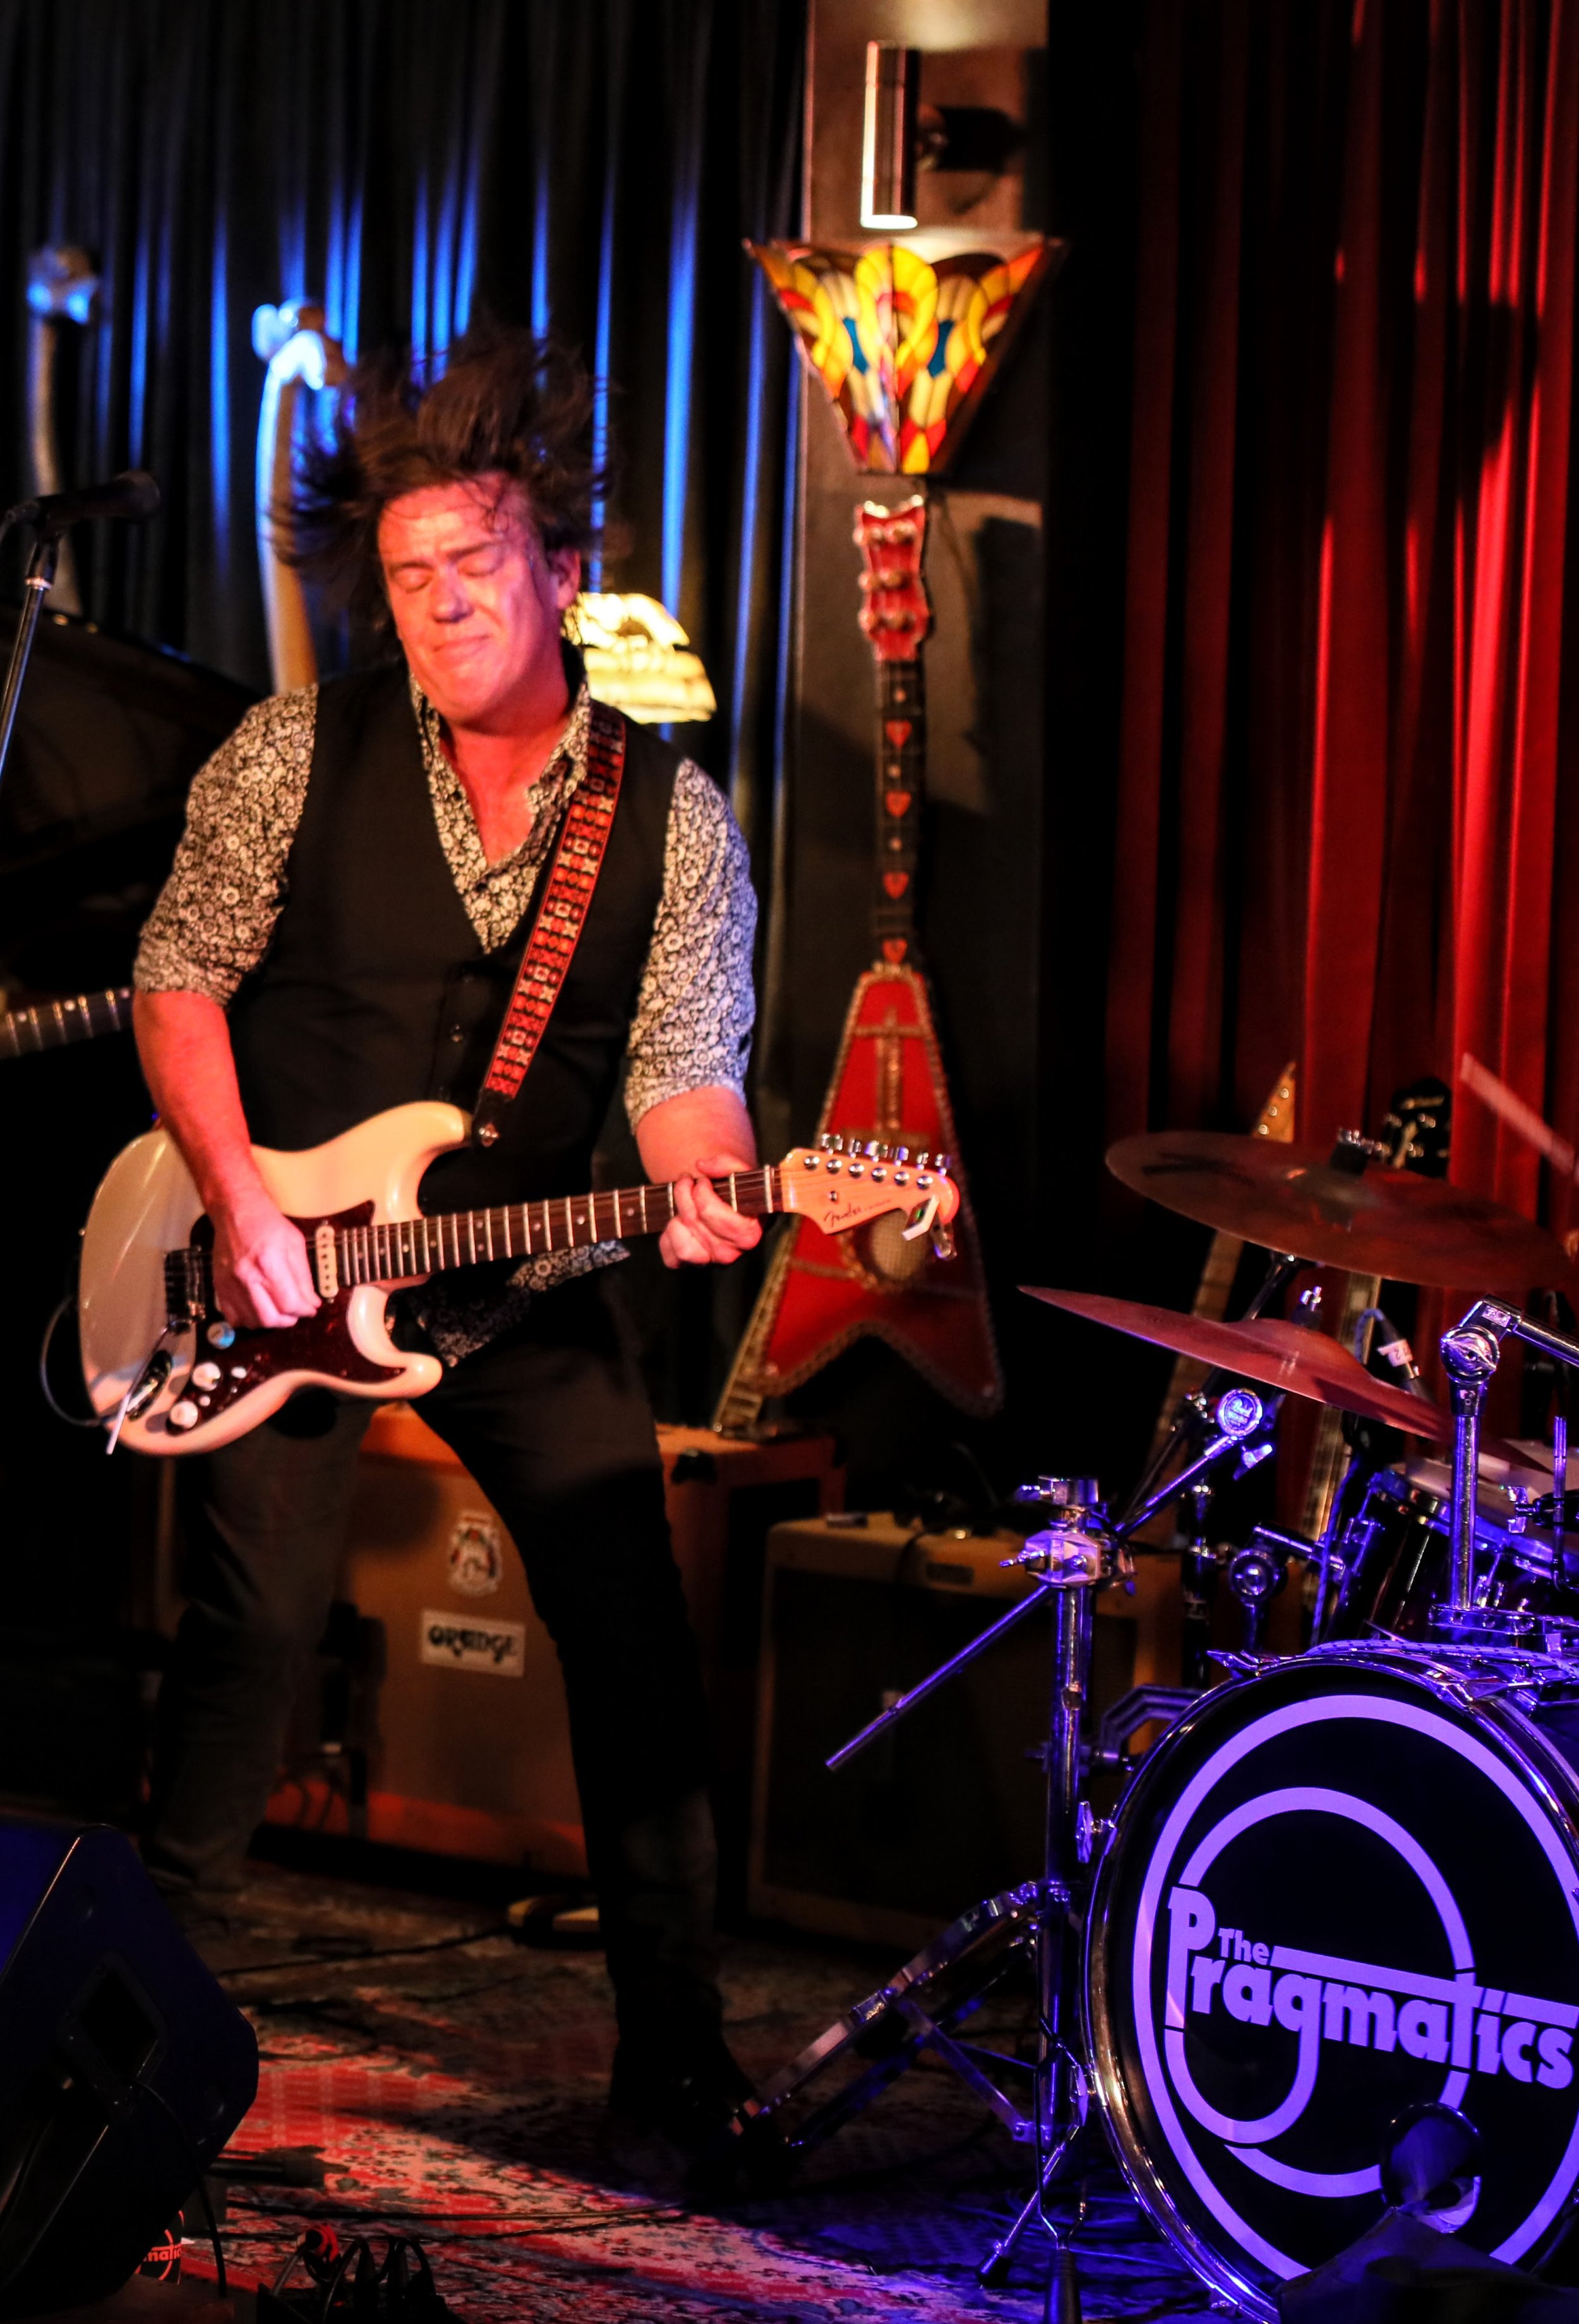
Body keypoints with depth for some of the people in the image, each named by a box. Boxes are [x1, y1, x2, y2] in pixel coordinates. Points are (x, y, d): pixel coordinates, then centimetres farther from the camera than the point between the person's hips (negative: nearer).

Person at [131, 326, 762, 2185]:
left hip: (533, 1286, 1)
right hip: (285, 1270, -1)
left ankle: (674, 2064, 5)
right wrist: (239, 1202, -12)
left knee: (637, 1644, -6)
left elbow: (683, 1062, -6)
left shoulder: (671, 820, -3)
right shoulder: (296, 759, -5)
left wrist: (705, 1182, -29)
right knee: (253, 1626, -5)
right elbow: (178, 981, 1)